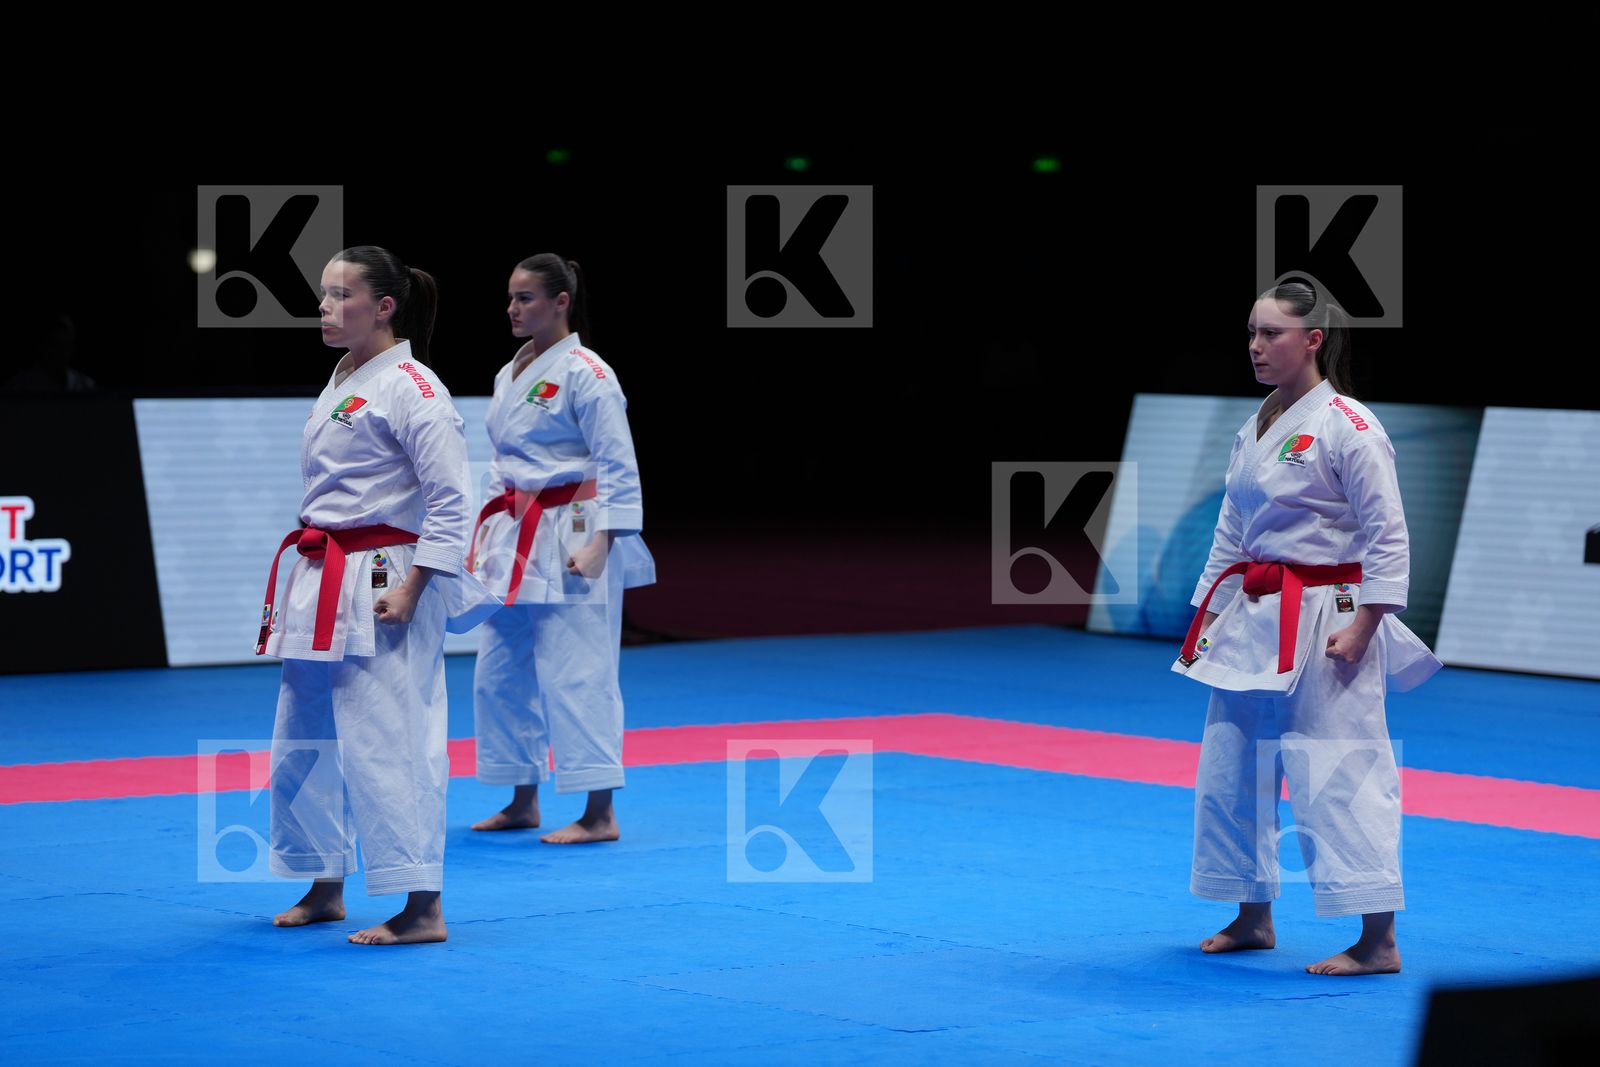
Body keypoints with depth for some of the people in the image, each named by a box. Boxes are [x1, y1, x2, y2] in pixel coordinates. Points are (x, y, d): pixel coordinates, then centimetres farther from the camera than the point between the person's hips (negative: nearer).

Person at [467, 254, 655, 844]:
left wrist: (601, 544, -19)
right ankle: (523, 802, 23)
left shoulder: (586, 375, -11)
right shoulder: (510, 375, 14)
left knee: (576, 673, -9)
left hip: (569, 540, -9)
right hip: (515, 541, 9)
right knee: (500, 671, 11)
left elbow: (618, 466, -13)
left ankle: (600, 814, -5)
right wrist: (490, 533, 18)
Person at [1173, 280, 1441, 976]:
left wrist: (1361, 625, -18)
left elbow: (1388, 536, -13)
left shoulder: (1348, 427, -12)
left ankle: (1378, 942, -6)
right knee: (1231, 767, 12)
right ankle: (1253, 919, 27)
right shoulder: (1254, 430, 12)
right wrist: (1209, 615, 14)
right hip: (1252, 621, 8)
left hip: (1323, 622, -8)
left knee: (1337, 775, -10)